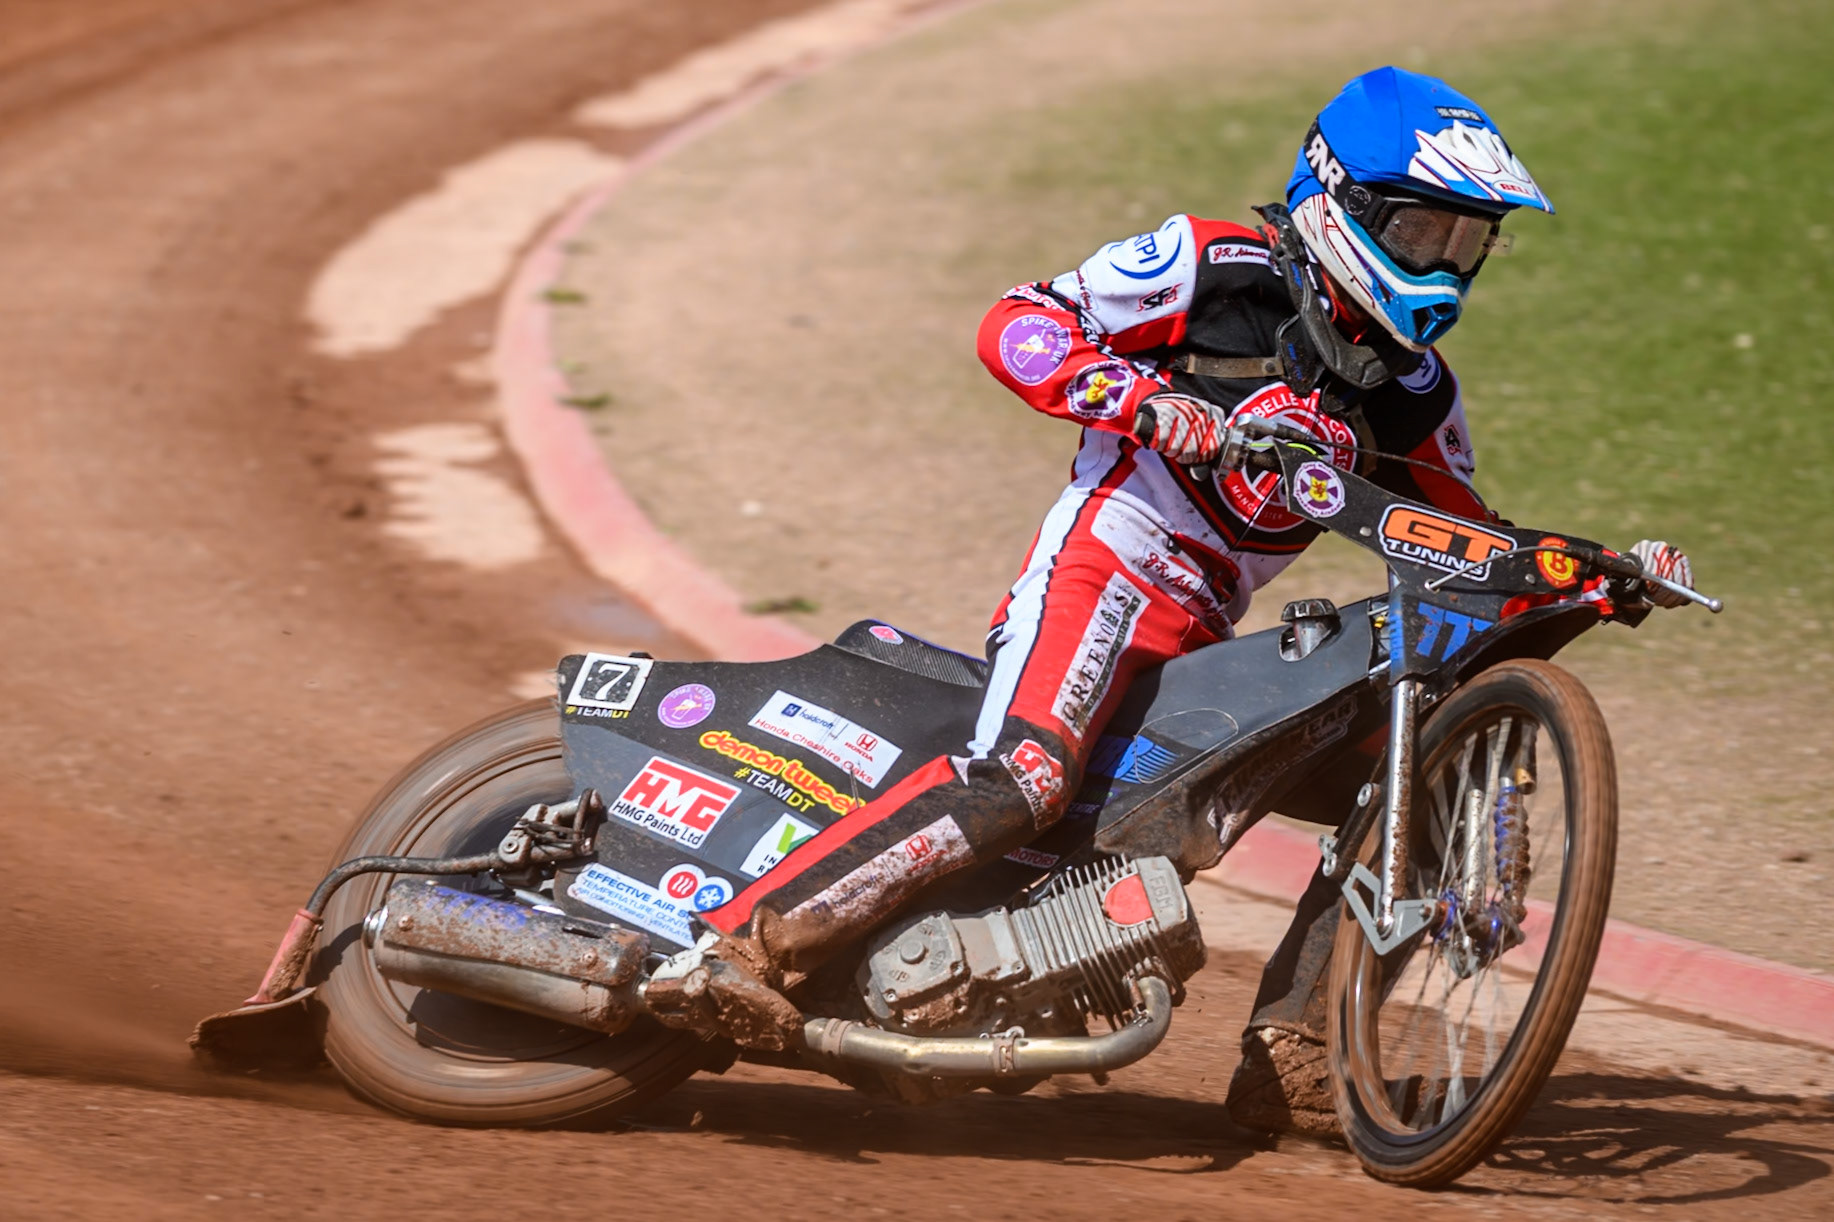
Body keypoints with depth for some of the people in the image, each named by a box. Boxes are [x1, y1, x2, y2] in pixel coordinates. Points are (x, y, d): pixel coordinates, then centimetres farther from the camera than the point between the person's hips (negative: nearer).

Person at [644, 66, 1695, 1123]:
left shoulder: (1415, 395, 14)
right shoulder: (1220, 265, -4)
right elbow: (1017, 324, -6)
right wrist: (1142, 398, -23)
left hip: (1203, 639, 8)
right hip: (1098, 567, -8)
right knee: (1018, 783, -32)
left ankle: (1288, 1048, -1)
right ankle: (738, 946, -34)